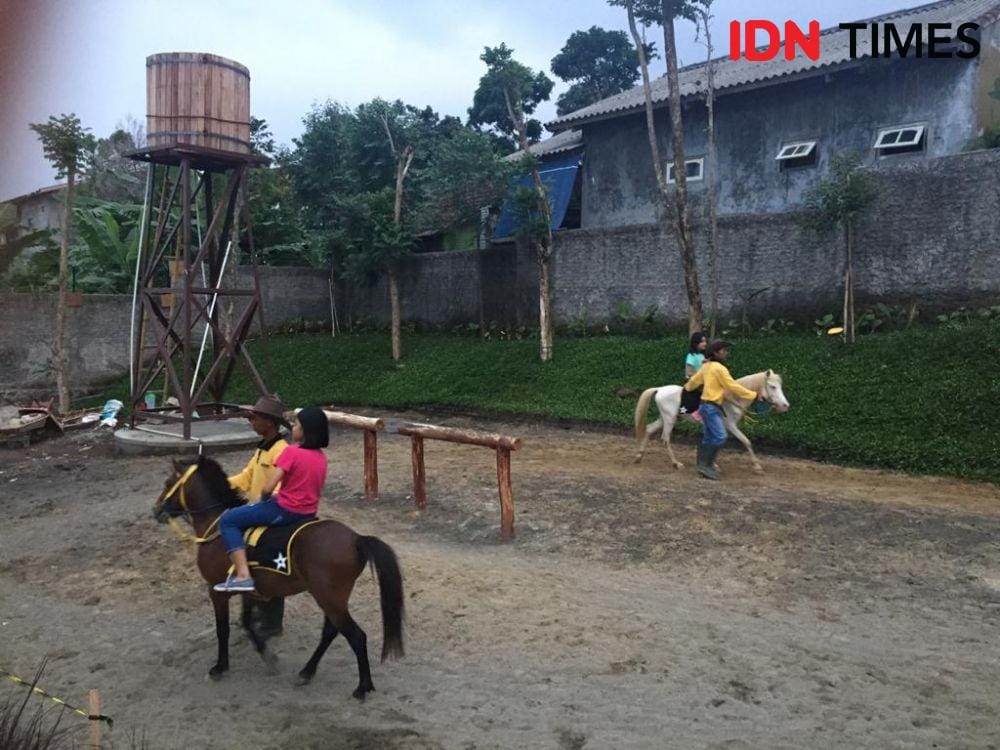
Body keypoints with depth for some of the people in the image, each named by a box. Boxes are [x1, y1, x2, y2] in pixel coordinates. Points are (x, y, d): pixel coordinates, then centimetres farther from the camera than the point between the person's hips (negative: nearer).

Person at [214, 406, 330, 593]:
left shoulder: (291, 451, -16)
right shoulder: (322, 457, 5)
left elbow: (268, 488, -18)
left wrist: (263, 500, 3)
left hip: (286, 510, -8)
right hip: (309, 513, 8)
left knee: (228, 520, 2)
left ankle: (243, 576, -8)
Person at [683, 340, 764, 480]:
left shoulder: (706, 366, 11)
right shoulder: (719, 368, -15)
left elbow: (694, 380, 22)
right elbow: (733, 387, -15)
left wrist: (687, 387, 45)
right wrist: (755, 395, -9)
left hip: (709, 406, 10)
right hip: (711, 407, -10)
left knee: (708, 438, 12)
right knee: (720, 437, -13)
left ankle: (703, 465, 17)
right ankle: (705, 465, -8)